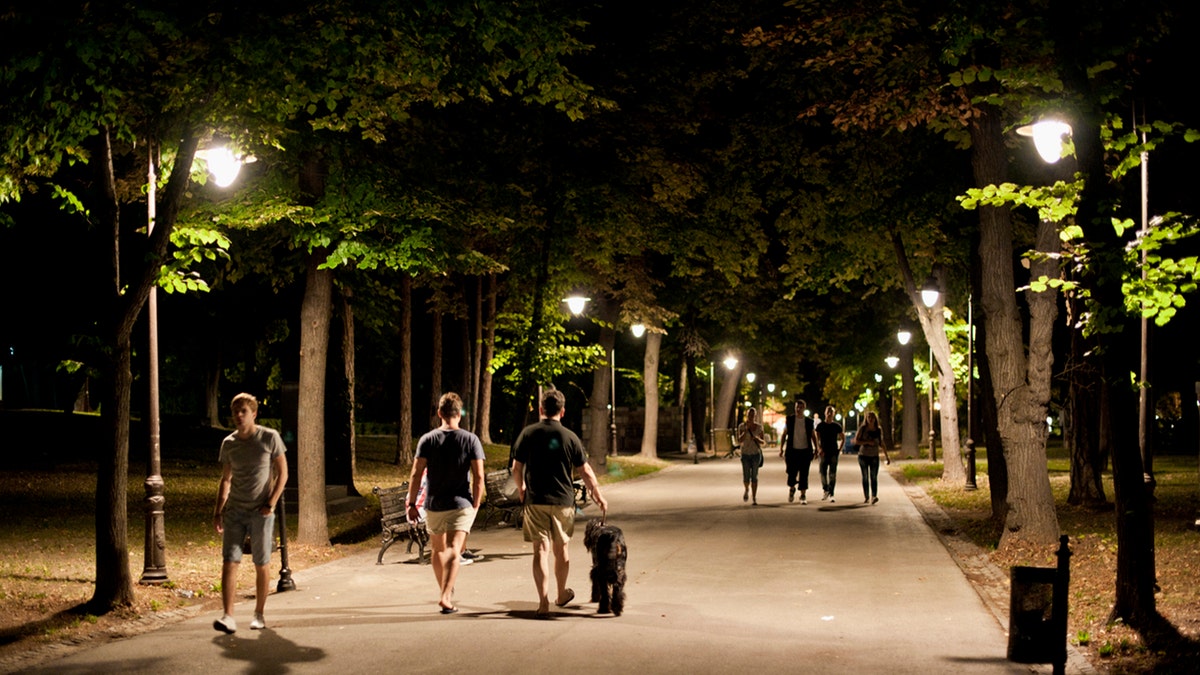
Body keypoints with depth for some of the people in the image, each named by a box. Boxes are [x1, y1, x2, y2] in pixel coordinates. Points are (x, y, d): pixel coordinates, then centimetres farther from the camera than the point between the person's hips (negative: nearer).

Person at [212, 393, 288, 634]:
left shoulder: (270, 438, -3)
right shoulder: (228, 443, 7)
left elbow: (282, 473, 0)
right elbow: (225, 480, 16)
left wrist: (271, 503, -10)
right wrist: (218, 511, 9)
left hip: (260, 512, -3)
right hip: (234, 511, 3)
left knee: (261, 565, 4)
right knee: (229, 562, -9)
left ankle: (259, 615, 18)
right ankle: (228, 617, -12)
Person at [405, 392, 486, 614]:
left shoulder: (427, 440, -2)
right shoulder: (470, 440, -3)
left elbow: (416, 475, -6)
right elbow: (478, 477, -5)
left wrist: (411, 503, 1)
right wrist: (476, 505, 5)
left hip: (433, 505, 2)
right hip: (461, 504, -2)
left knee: (437, 549, 19)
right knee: (454, 551, -7)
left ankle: (445, 591, 34)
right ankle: (445, 597, -21)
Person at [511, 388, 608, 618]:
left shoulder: (528, 433, -3)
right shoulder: (570, 437, -3)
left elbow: (516, 468, 1)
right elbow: (585, 472, 1)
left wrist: (521, 488, 20)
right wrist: (598, 497, 14)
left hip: (535, 501, -1)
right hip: (563, 501, 1)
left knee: (541, 550, -2)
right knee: (561, 548, 17)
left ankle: (543, 603, -13)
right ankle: (561, 594, 36)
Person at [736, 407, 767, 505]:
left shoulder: (759, 427, -3)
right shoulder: (741, 426, -6)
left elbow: (763, 443, 0)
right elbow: (739, 441, -16)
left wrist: (757, 438, -22)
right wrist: (746, 430, -25)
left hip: (756, 454, 0)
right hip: (745, 454, 0)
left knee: (754, 477, -4)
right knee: (746, 478, -5)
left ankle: (755, 499, 4)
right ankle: (747, 489, 28)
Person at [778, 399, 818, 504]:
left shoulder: (809, 421, 3)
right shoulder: (789, 419, 2)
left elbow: (813, 436, 12)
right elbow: (784, 435, 7)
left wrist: (816, 449, 6)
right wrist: (781, 449, 1)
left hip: (805, 451, 0)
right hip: (792, 451, 0)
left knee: (804, 475, -2)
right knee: (792, 473, -2)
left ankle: (803, 495, 7)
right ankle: (792, 488, 28)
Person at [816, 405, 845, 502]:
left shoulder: (837, 426, 3)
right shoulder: (820, 426, 2)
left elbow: (843, 438, 14)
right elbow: (816, 439, 4)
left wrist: (840, 449, 4)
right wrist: (819, 449, -11)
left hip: (834, 452, -1)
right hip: (824, 453, 1)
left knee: (832, 474, -6)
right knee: (823, 473, 3)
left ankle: (831, 495, -6)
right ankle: (825, 491, 24)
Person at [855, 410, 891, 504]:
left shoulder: (879, 430, 6)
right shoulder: (862, 429, -1)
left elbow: (881, 444, 14)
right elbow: (856, 441, -5)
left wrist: (887, 456, 14)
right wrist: (868, 442, -17)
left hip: (874, 456, 1)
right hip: (863, 455, -1)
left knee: (874, 477, -12)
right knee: (865, 477, 5)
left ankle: (874, 497, -25)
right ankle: (866, 497, 13)